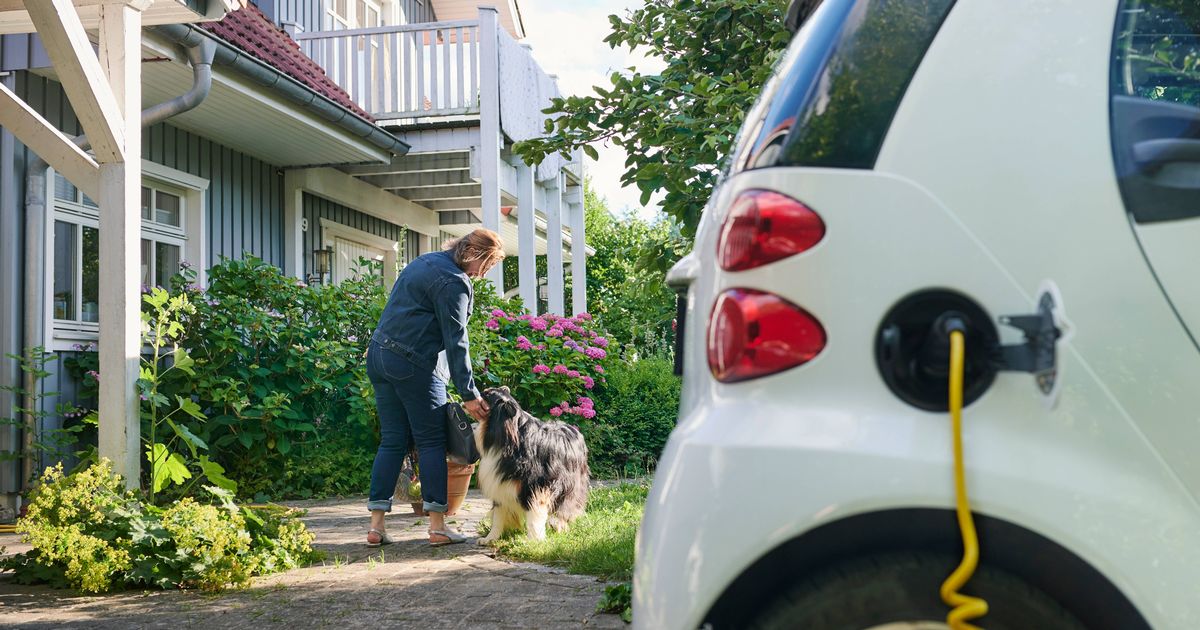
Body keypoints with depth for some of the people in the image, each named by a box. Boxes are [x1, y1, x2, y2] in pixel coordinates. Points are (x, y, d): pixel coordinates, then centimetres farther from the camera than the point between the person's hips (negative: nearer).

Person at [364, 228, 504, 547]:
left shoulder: (424, 261, 18)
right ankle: (438, 526, 0)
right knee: (432, 441, -1)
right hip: (414, 365, -9)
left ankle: (376, 526, 5)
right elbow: (456, 343, -15)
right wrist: (469, 395, -13)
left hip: (379, 356, 9)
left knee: (392, 440, 9)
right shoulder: (454, 282, -12)